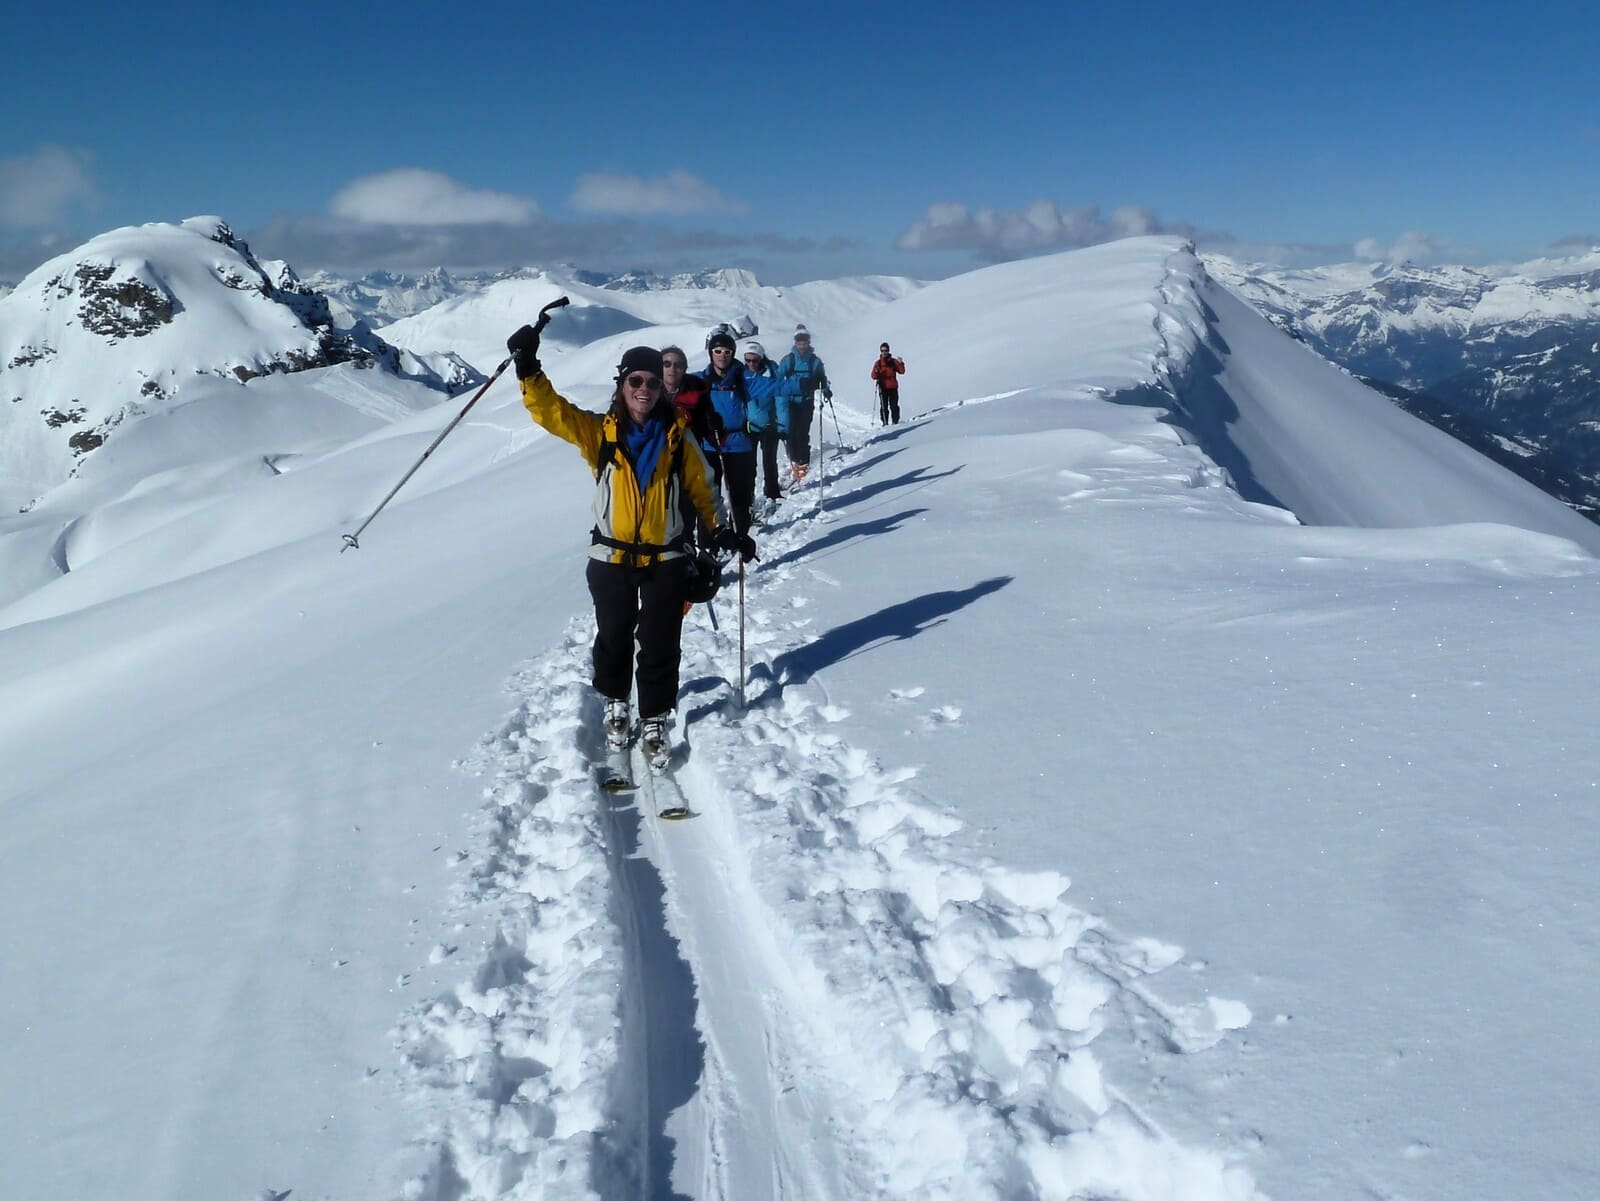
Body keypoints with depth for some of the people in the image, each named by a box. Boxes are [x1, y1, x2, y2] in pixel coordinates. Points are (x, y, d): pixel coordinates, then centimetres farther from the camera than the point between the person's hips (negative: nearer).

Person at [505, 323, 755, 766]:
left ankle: (654, 720, 18)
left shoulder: (677, 435, -3)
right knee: (613, 638, 16)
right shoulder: (599, 431, -5)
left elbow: (699, 487, 7)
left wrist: (720, 531, -1)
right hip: (612, 558, 0)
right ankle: (615, 703, 39)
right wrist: (528, 369, -32)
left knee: (660, 645, 4)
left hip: (665, 559, 0)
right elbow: (550, 410, -16)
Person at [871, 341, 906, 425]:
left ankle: (896, 422, 6)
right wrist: (876, 372, -20)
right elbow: (874, 377, 1)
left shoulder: (893, 361, 7)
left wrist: (901, 364, -15)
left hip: (893, 387, 0)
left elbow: (902, 371, 2)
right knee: (884, 407, -3)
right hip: (883, 388, 0)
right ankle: (885, 423, 1)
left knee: (894, 406, -1)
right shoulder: (878, 363, 6)